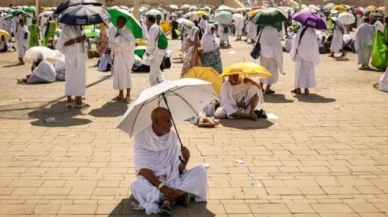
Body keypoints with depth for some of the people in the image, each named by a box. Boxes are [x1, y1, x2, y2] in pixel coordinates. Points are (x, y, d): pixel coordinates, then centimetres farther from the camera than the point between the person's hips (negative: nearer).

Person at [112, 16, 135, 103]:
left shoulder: (128, 32, -13)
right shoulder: (117, 31, 12)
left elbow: (129, 44, -24)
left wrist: (119, 38, -21)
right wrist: (113, 52, 15)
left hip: (126, 56, -8)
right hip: (118, 55, 8)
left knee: (126, 74, -5)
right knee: (118, 74, 9)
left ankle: (128, 95, 1)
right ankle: (121, 95, 16)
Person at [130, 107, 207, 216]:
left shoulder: (173, 136, 1)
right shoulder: (142, 137, -11)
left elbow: (178, 169, 0)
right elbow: (143, 170, -16)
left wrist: (185, 160, -22)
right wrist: (162, 187, -27)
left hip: (172, 180, 4)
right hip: (151, 182, -4)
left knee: (201, 170, -16)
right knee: (137, 186, -37)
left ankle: (167, 199, -27)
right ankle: (179, 194, -28)